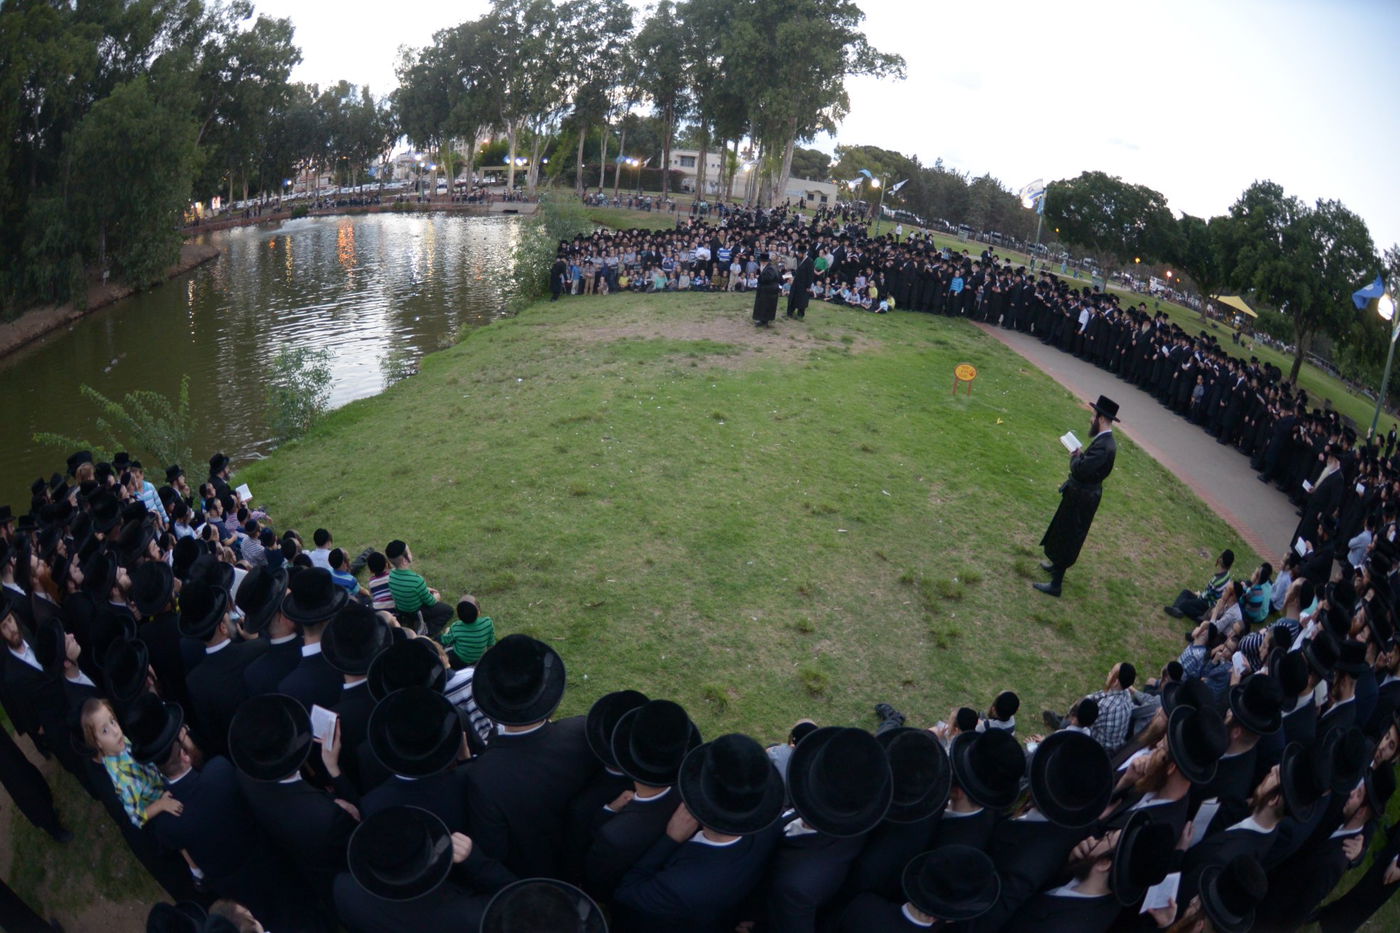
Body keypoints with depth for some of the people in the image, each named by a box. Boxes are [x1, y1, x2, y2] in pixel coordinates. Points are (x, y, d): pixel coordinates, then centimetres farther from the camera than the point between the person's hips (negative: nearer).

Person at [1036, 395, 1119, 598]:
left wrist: (1075, 457, -14)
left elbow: (1081, 469, -33)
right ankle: (1057, 565, 47)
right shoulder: (1104, 441, 3)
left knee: (1066, 538, 2)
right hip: (1083, 493, 10)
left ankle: (1055, 584, 13)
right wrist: (1080, 456, -8)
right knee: (1064, 535, 27)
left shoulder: (1103, 446, -29)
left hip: (1081, 498, -10)